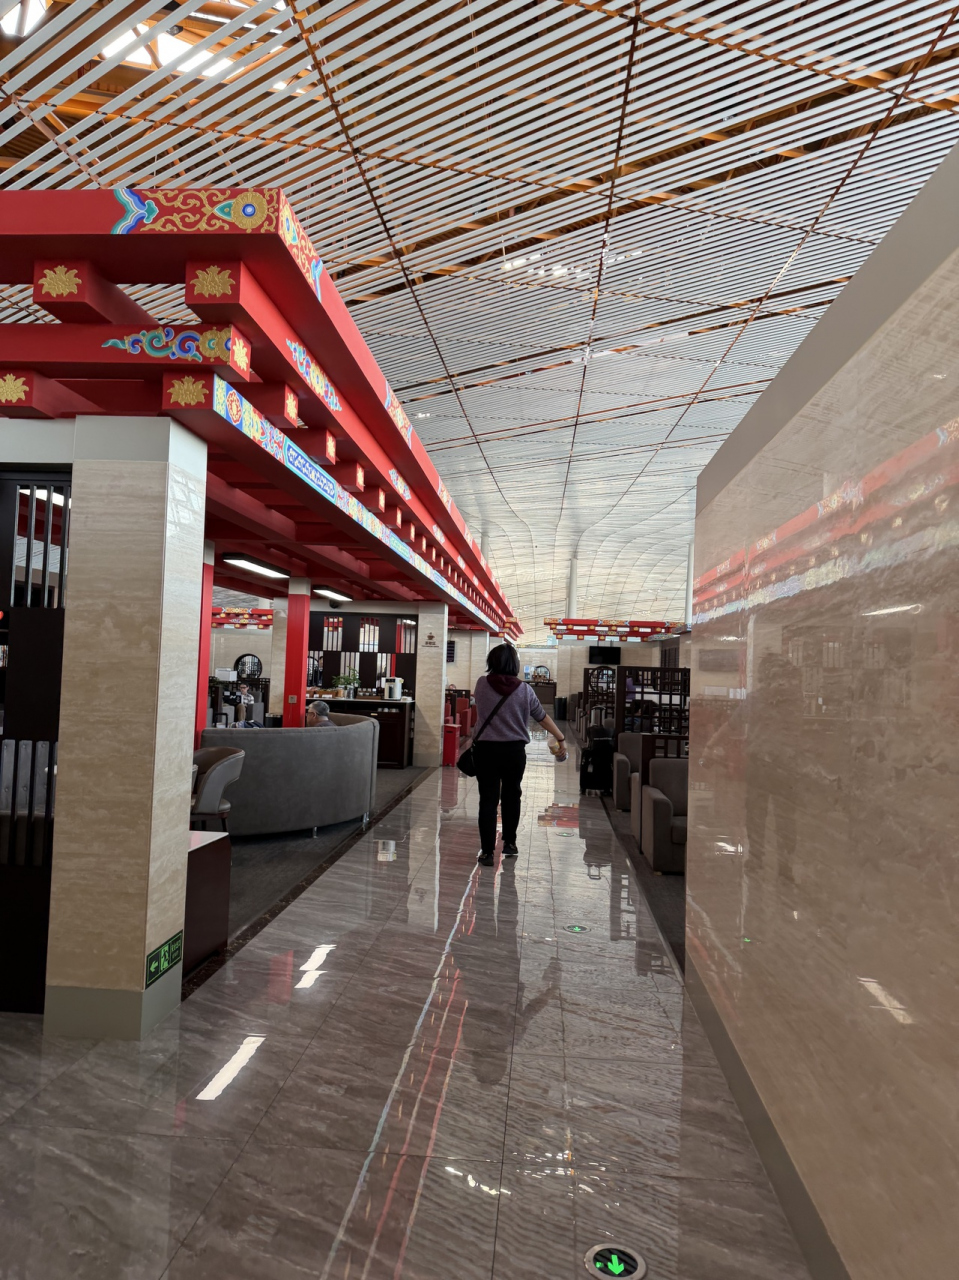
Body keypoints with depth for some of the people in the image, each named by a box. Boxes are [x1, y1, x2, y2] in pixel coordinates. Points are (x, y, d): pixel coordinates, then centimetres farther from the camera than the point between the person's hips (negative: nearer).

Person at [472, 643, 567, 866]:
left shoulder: (482, 684, -4)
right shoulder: (524, 689, -6)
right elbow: (542, 717, 1)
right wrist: (561, 739, 12)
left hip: (486, 749, 0)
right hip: (514, 750, 1)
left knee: (488, 800, 3)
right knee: (511, 796, 19)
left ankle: (487, 852, 3)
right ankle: (509, 842, 30)